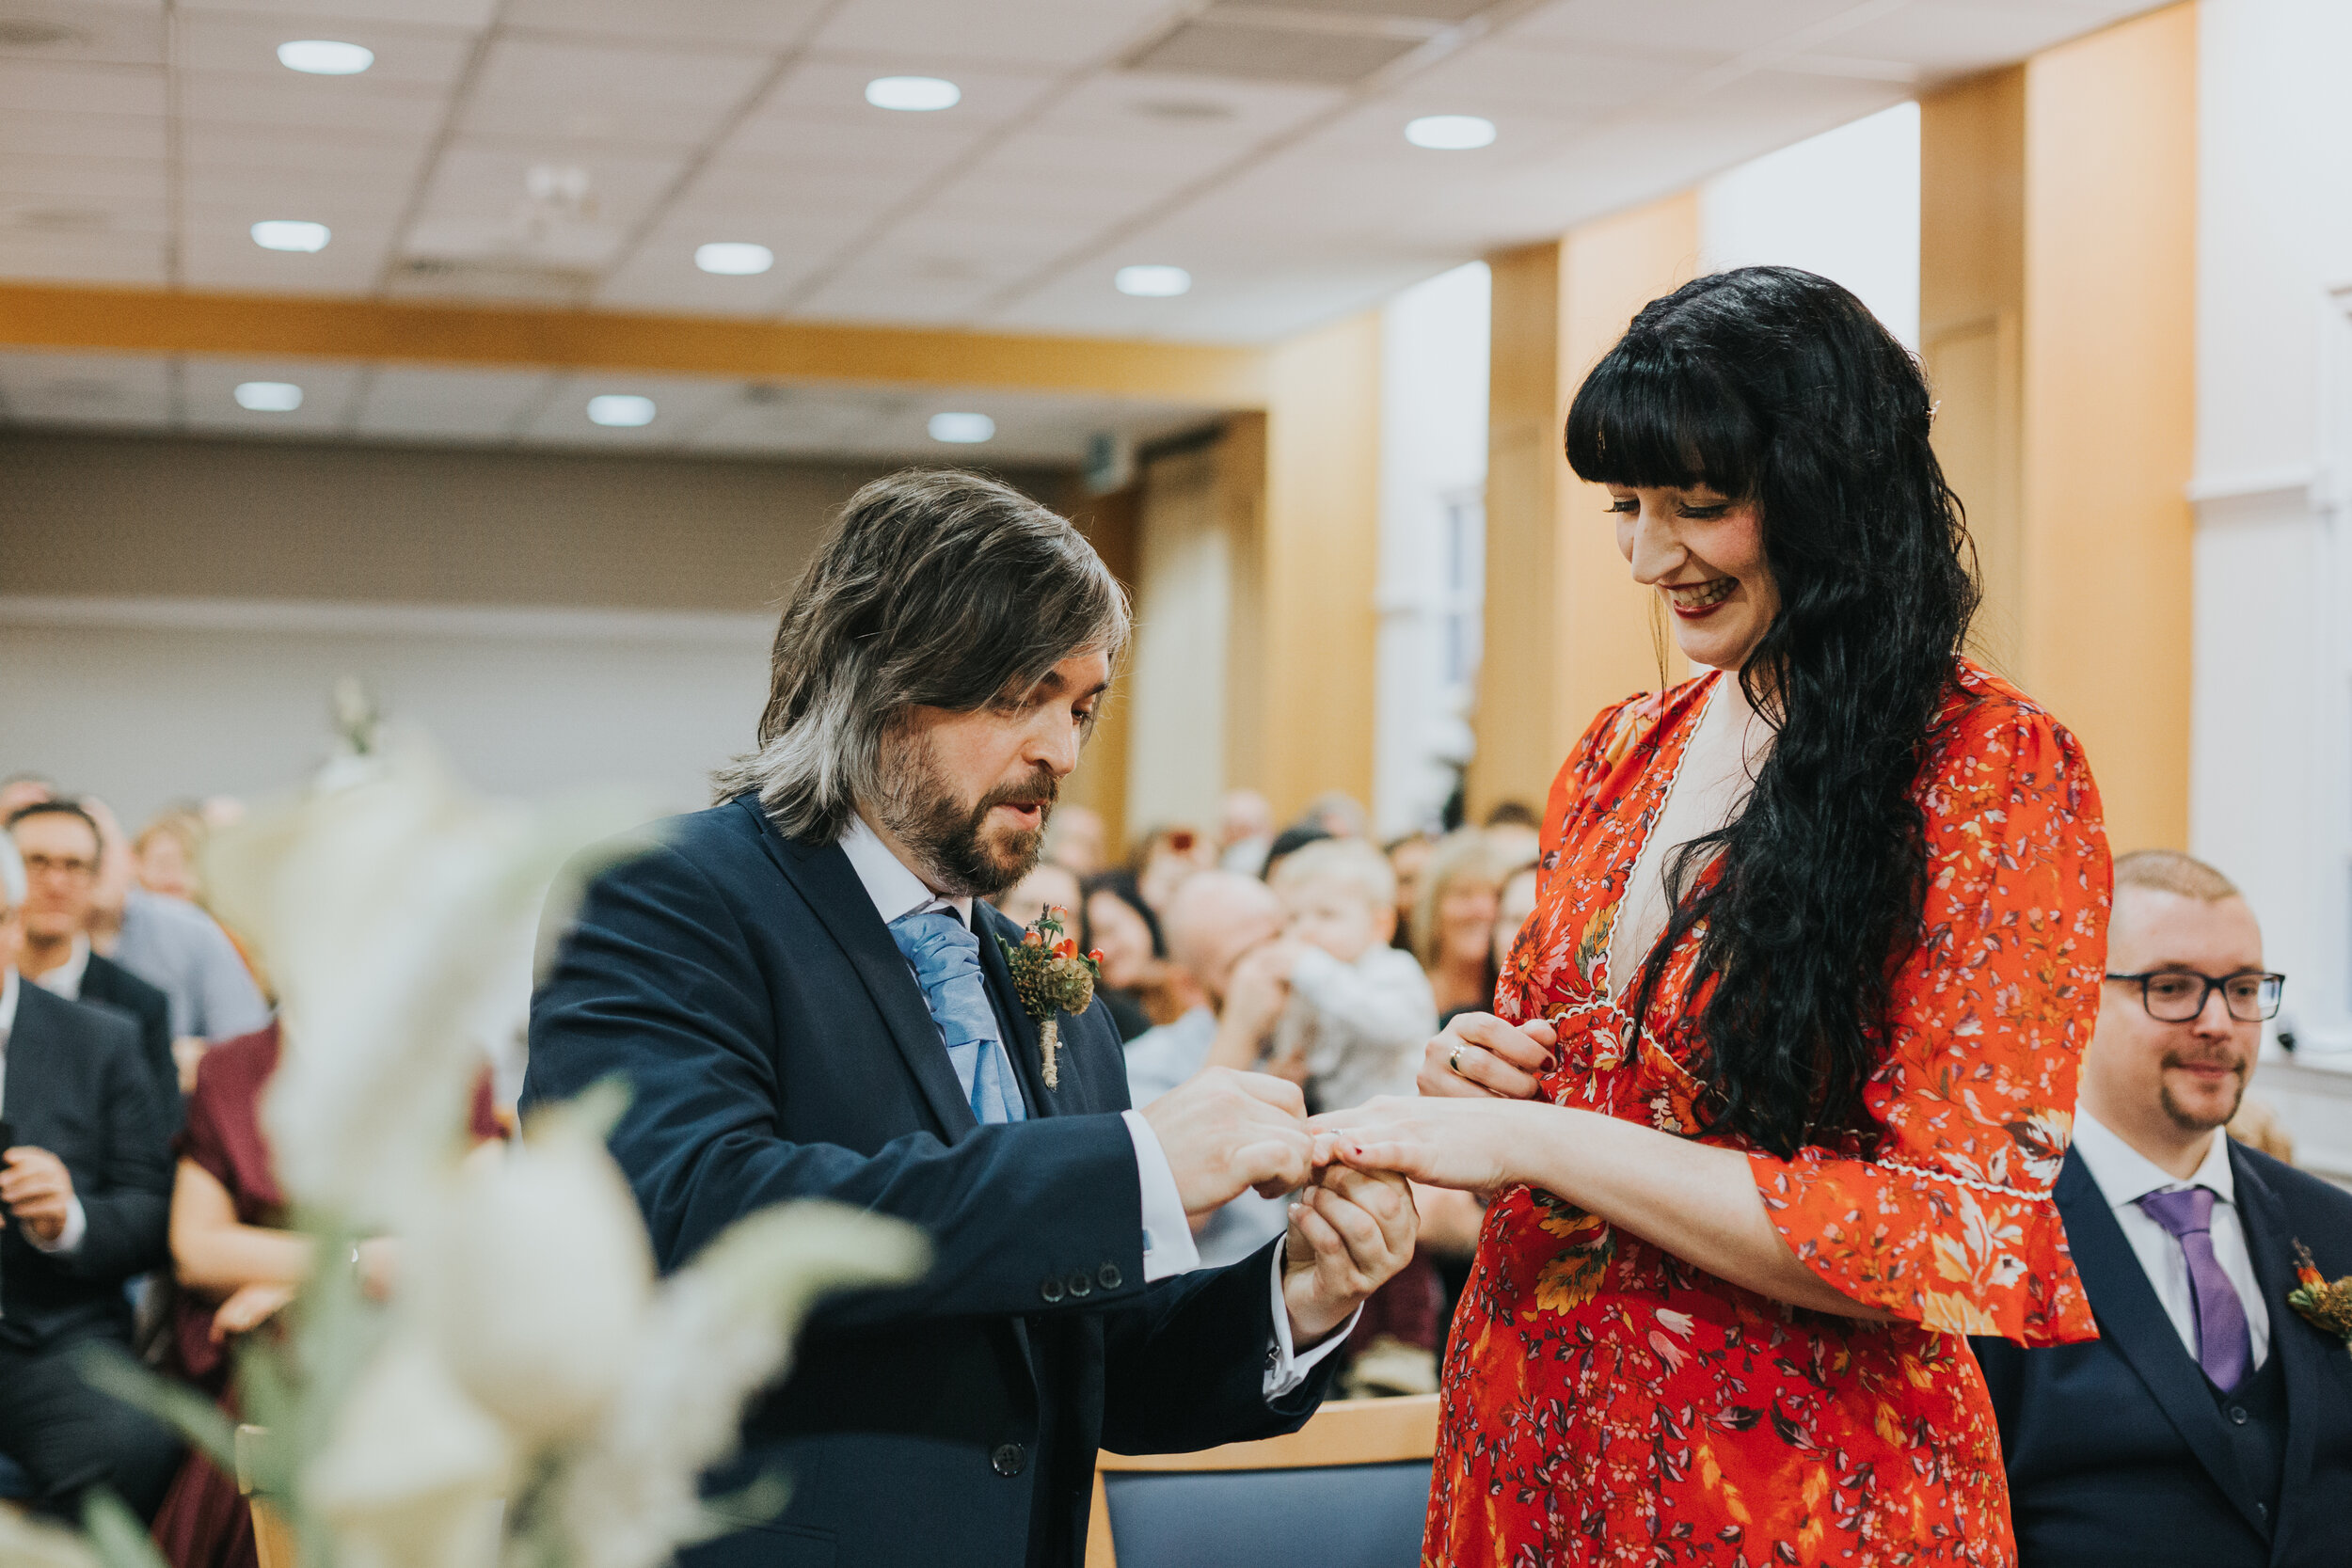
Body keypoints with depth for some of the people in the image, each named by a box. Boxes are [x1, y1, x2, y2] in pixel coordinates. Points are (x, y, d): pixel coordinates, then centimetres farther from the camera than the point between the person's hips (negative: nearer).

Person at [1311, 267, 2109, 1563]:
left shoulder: (1994, 774, -14)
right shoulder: (1618, 753, 6)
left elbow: (1954, 1236, -20)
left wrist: (1539, 1137, -22)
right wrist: (1471, 1075, -6)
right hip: (1528, 1447, 6)